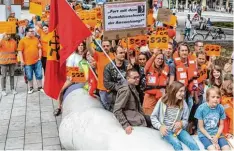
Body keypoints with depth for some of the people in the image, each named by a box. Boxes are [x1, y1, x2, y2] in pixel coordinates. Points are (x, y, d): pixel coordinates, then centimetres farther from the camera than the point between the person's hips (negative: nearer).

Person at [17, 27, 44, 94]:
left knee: (39, 75, 5)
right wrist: (22, 60, -10)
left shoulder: (36, 39, 8)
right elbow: (20, 51, -5)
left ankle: (40, 87, 17)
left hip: (37, 61, 2)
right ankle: (31, 88, 22)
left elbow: (39, 48, 11)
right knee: (29, 76, 7)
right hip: (28, 62, -2)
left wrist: (40, 57, 2)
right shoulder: (22, 40, -3)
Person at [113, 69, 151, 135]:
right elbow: (117, 110, -23)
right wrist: (125, 125, -27)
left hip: (136, 114, 9)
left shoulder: (133, 87, 8)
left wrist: (143, 115, 5)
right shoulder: (125, 90, -20)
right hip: (131, 118, -9)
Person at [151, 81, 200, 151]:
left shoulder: (183, 103, 0)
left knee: (193, 144, -21)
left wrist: (181, 123, -17)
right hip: (166, 130, -3)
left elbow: (185, 120, 6)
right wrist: (160, 126, -17)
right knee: (177, 143, -32)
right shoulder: (162, 101, -7)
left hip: (179, 129, 3)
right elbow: (153, 116, -1)